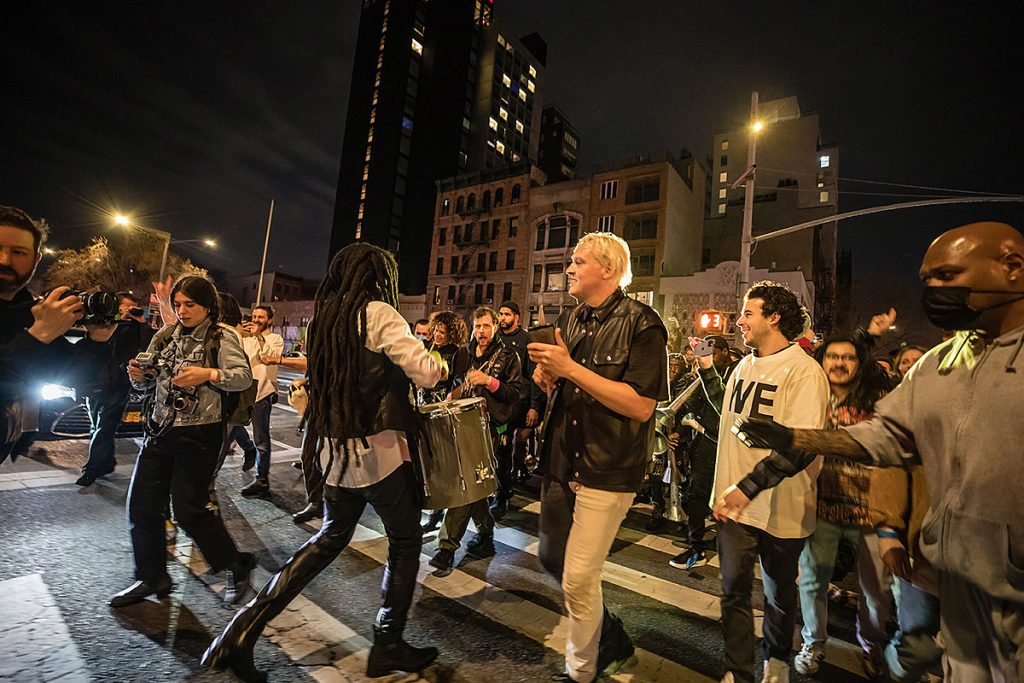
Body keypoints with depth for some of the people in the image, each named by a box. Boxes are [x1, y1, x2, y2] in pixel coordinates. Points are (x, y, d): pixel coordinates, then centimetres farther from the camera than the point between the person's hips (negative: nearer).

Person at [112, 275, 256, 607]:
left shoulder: (222, 339, -6)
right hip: (160, 430, 6)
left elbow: (244, 376, -18)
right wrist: (139, 376, -6)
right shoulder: (165, 337, 10)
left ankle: (236, 566, 14)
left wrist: (209, 374, -32)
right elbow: (148, 385, 15)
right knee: (142, 504, 9)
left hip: (199, 434, -6)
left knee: (188, 509, -6)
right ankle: (151, 578, 29)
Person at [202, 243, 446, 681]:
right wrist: (439, 362, 3)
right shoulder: (376, 312, -13)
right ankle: (388, 646, 24)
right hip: (379, 450, -7)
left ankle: (243, 630, 24)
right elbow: (425, 372, -19)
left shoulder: (323, 316, 10)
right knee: (405, 542, 12)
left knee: (331, 537, 24)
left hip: (336, 449, 8)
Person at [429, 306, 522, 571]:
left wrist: (489, 381, -18)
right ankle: (486, 535, 28)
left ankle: (447, 546, -1)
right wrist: (455, 393, 9)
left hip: (489, 426, -6)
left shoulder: (508, 356, -1)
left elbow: (515, 393, -6)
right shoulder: (467, 354, 15)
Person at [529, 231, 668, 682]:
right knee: (551, 558, 19)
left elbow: (641, 406, -22)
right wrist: (547, 377, -5)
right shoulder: (570, 319, 10)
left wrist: (571, 368, -24)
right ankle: (613, 640, 45)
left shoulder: (641, 323, -13)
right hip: (561, 461, 8)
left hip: (607, 471, -8)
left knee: (578, 578, 2)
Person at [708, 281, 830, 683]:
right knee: (734, 592, 8)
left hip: (779, 509, -4)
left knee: (779, 595, 18)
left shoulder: (804, 371, -14)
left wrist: (747, 488, -27)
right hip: (734, 504, 4)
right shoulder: (743, 367, 7)